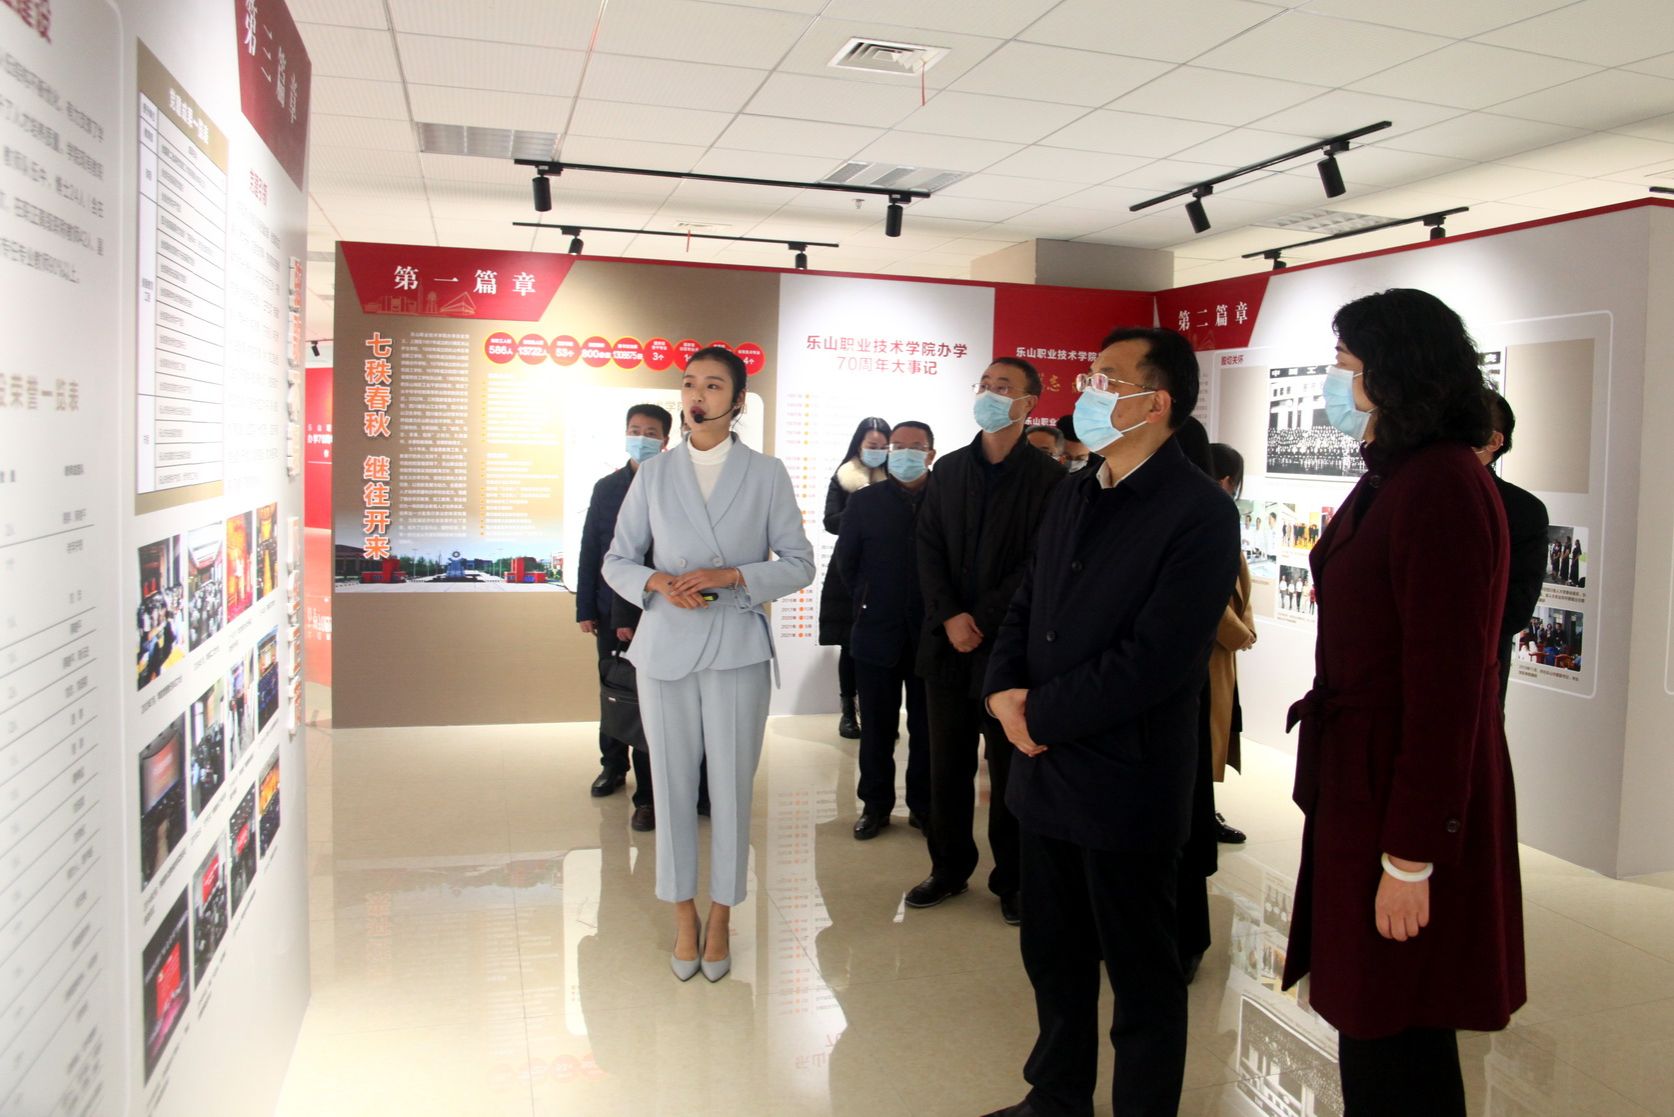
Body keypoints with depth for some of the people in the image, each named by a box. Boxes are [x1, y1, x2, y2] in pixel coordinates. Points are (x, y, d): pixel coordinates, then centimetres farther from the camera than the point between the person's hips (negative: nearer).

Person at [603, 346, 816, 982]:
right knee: (672, 784, 7)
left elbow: (797, 563, 1)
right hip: (665, 646, 2)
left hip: (737, 648, -1)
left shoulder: (767, 475, 3)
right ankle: (683, 915, 23)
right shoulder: (653, 475, 7)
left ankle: (720, 917, 20)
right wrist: (657, 583, -12)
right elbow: (617, 560, 9)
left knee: (731, 786, 3)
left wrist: (734, 576, -15)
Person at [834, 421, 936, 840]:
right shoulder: (865, 501, 4)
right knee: (877, 726, 9)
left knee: (927, 726, 9)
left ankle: (923, 804, 21)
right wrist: (869, 601, 10)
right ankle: (875, 804, 21)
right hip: (877, 633, 1)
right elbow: (845, 560, 10)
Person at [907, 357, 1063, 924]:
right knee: (947, 764, 11)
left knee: (1010, 767, 5)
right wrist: (950, 616, -8)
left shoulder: (1047, 477, -3)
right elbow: (928, 548, 6)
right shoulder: (948, 469, 12)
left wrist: (984, 621, -14)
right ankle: (949, 867, 24)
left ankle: (1012, 878, 18)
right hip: (948, 641, 4)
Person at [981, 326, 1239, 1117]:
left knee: (1142, 976, 11)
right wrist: (1004, 689, -4)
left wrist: (1041, 712, -15)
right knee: (1052, 956, 21)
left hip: (1127, 784, -7)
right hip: (1047, 770, 8)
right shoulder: (1073, 497, 10)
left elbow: (1154, 659, -21)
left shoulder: (1198, 512, -15)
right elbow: (1026, 605, 14)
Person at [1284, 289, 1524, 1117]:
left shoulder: (1441, 487, -19)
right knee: (1371, 1026, 20)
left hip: (1411, 798, -9)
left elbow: (1447, 684, -22)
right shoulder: (1394, 480, 11)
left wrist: (1412, 857, -20)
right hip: (1364, 787, 9)